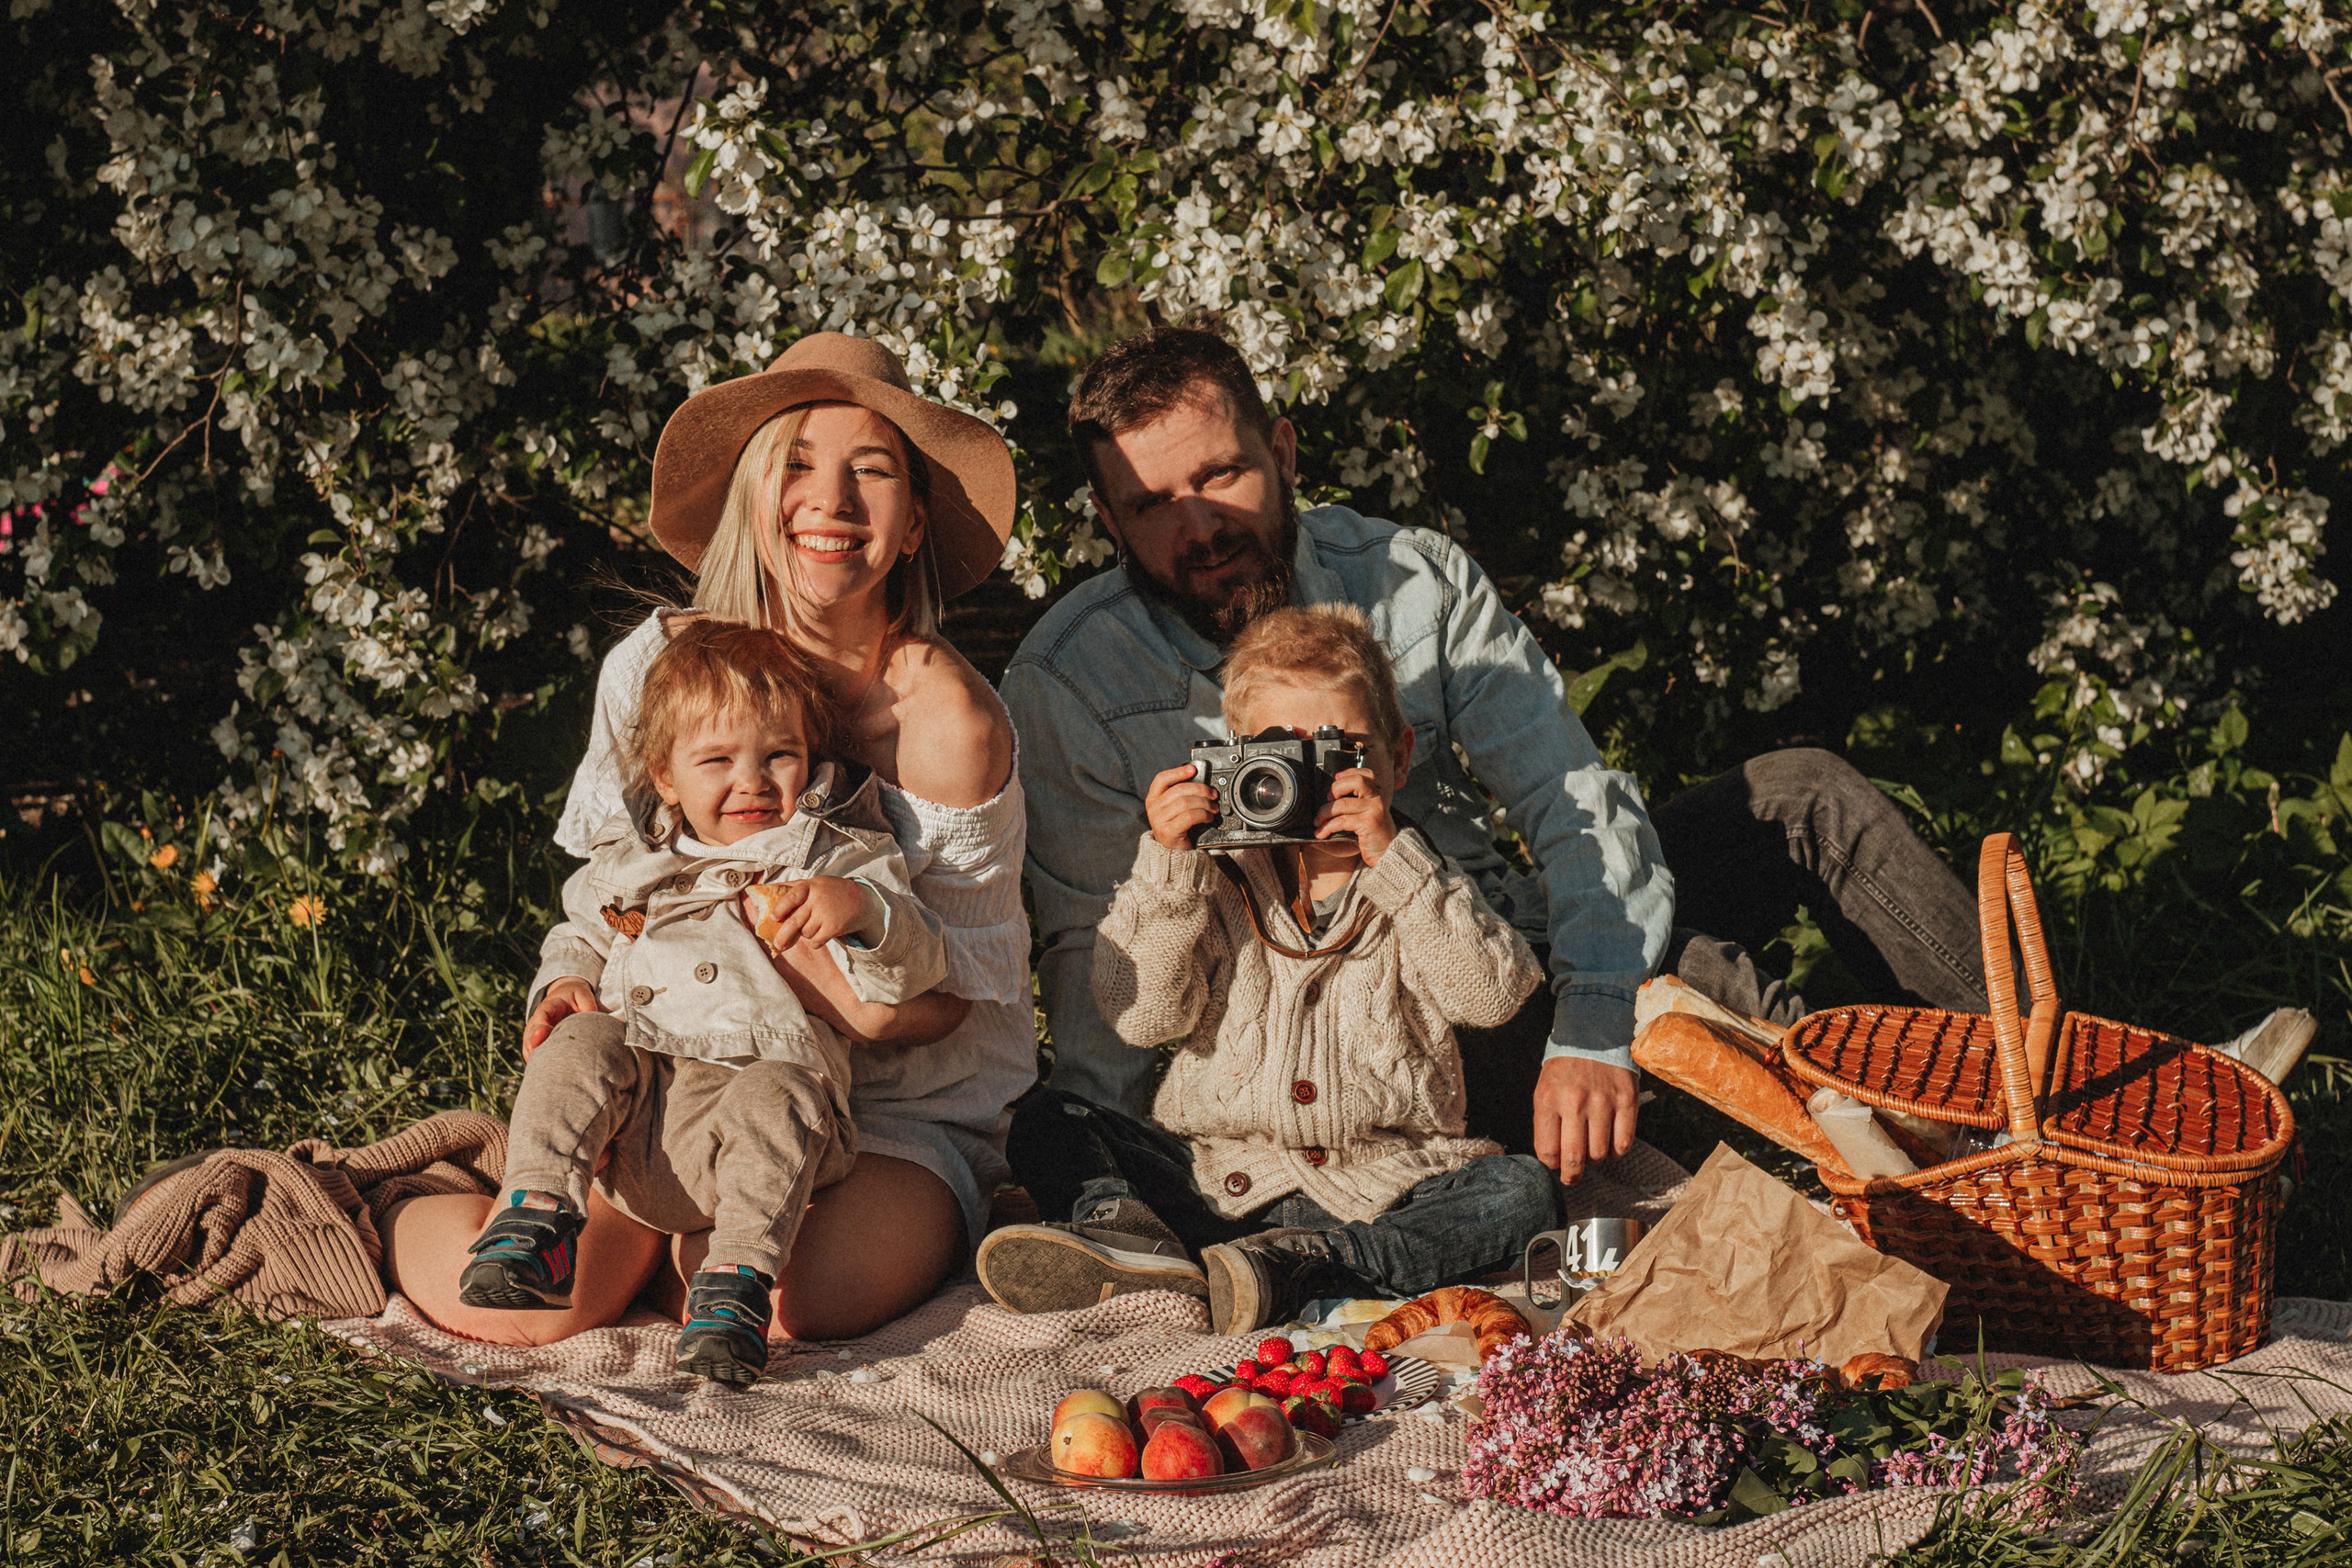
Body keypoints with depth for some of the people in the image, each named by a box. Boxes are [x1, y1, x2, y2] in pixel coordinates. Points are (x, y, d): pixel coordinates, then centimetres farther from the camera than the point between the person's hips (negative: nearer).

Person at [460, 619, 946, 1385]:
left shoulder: (838, 858, 10)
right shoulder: (629, 862, 20)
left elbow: (918, 964, 0)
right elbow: (581, 934, 35)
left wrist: (861, 909, -22)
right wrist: (565, 983, 11)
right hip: (636, 1107, 4)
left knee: (777, 1096, -35)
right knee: (578, 1044, -22)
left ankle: (737, 1283, -37)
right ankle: (536, 1214, -23)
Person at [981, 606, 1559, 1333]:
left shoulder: (1412, 884, 5)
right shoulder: (1214, 885, 5)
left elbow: (1492, 993, -13)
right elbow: (1141, 1014, -7)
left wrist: (1393, 860, -19)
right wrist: (1165, 866, -16)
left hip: (1380, 1194, -1)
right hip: (1219, 1181, 1)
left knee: (1523, 1191, -27)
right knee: (1046, 1123, -11)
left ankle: (1292, 1268, -41)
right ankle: (1130, 1230, -43)